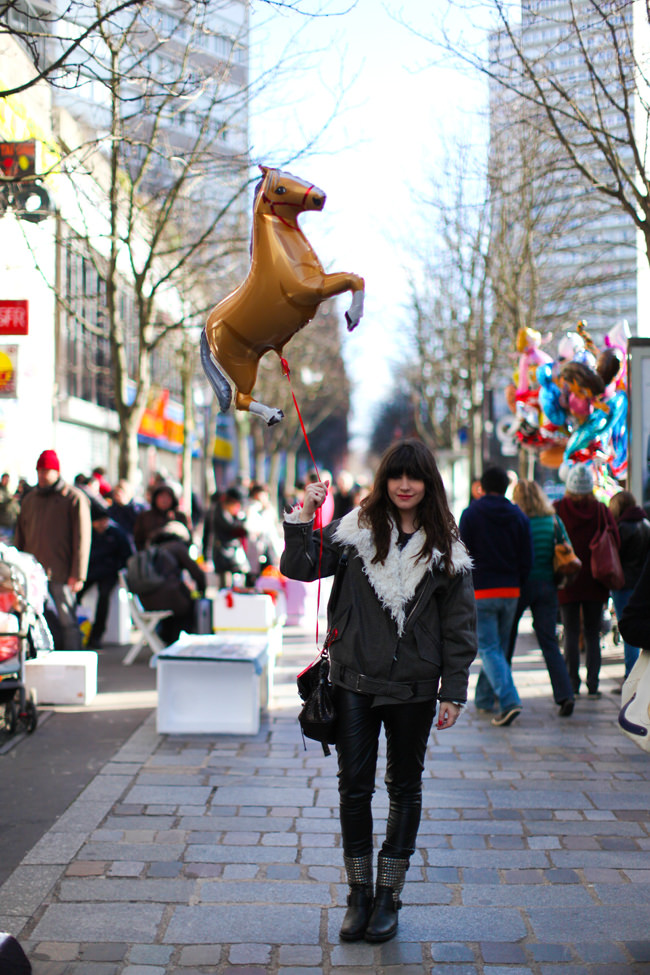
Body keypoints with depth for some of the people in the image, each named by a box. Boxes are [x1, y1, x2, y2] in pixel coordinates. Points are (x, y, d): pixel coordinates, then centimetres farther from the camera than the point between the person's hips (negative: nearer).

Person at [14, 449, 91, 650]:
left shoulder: (74, 498, -1)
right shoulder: (29, 499, 15)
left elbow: (82, 539, -6)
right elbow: (20, 537, 20)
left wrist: (78, 574, -12)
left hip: (61, 573, -5)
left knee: (67, 622, -1)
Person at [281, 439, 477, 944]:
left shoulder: (446, 547, 0)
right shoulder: (357, 530, 1)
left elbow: (459, 624, 2)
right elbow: (299, 568, -2)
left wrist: (454, 691, -2)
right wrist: (304, 514, -15)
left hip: (414, 688, 0)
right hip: (355, 680, 0)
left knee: (405, 787, 11)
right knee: (354, 786, 5)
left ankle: (389, 895, 23)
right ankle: (359, 894, 19)